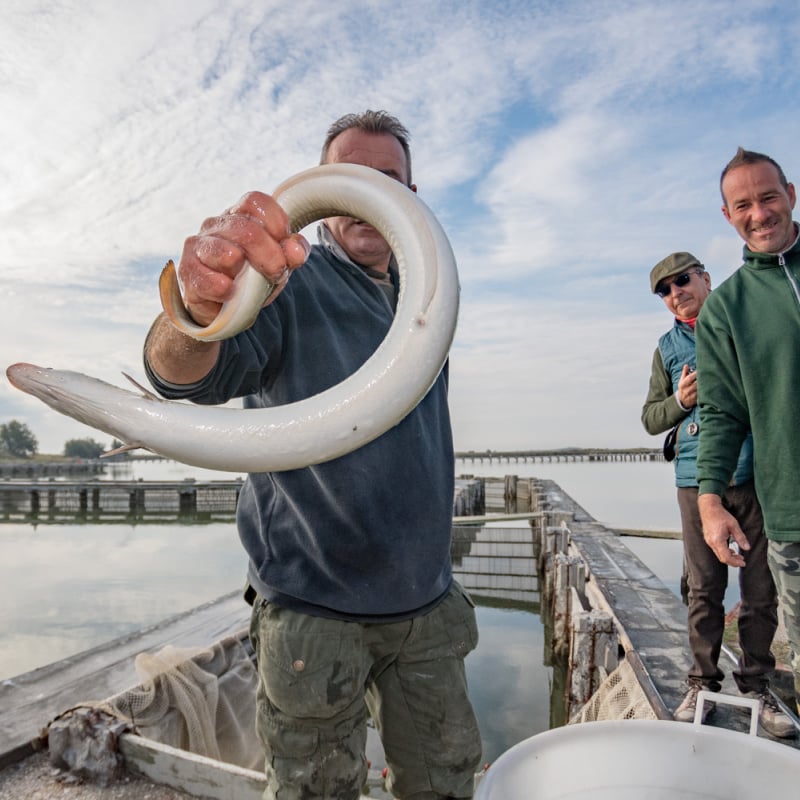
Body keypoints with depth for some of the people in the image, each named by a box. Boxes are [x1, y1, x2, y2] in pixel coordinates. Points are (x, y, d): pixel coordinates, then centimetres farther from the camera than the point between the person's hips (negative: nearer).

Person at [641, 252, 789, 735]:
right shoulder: (669, 347, 13)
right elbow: (650, 419, 13)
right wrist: (680, 401, -5)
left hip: (758, 474, -1)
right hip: (698, 479, 1)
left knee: (761, 589, 6)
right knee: (705, 590, 5)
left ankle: (757, 685, 21)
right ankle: (703, 683, 18)